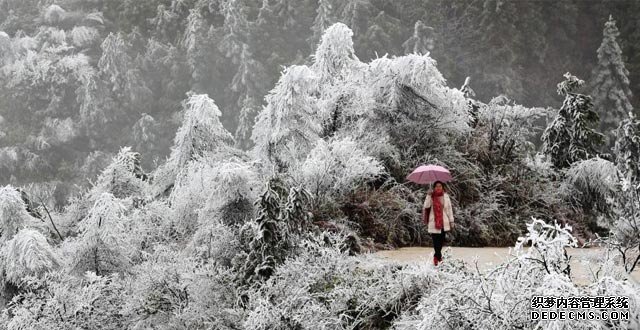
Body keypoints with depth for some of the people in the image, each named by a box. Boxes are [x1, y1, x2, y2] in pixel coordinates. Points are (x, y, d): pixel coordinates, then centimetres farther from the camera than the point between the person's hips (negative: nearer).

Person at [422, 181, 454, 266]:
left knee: (441, 240, 10)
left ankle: (437, 256, 28)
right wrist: (428, 196, -24)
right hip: (433, 222, -3)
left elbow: (449, 209, 7)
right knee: (435, 240, -7)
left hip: (443, 222, 3)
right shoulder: (430, 196, -2)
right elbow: (426, 206, -15)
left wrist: (451, 221, 6)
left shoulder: (445, 196, 4)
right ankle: (438, 255, 2)